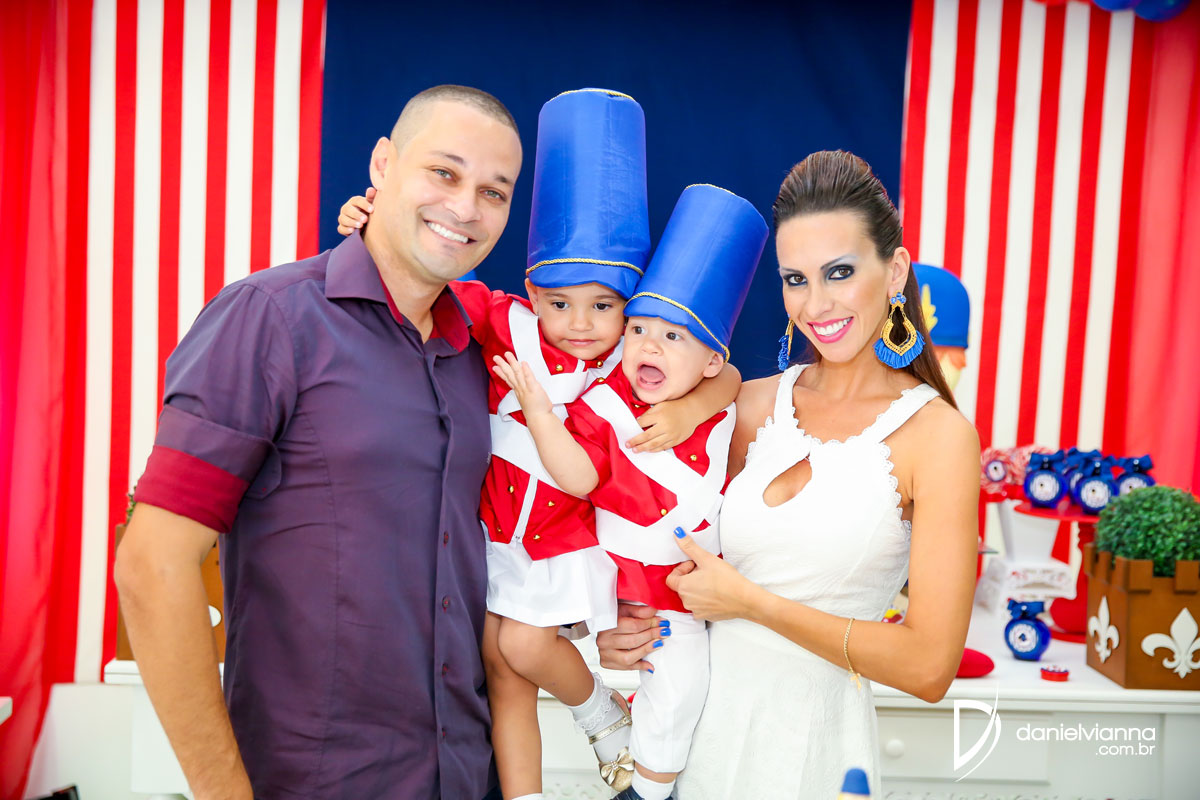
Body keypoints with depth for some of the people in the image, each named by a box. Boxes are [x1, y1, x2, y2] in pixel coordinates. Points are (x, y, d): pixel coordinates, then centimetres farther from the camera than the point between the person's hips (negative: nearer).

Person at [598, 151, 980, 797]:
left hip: (810, 739, -4)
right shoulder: (752, 404, 1)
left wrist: (749, 601, -14)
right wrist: (627, 624, -5)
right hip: (705, 712, 4)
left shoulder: (937, 434, -13)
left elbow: (929, 667, -17)